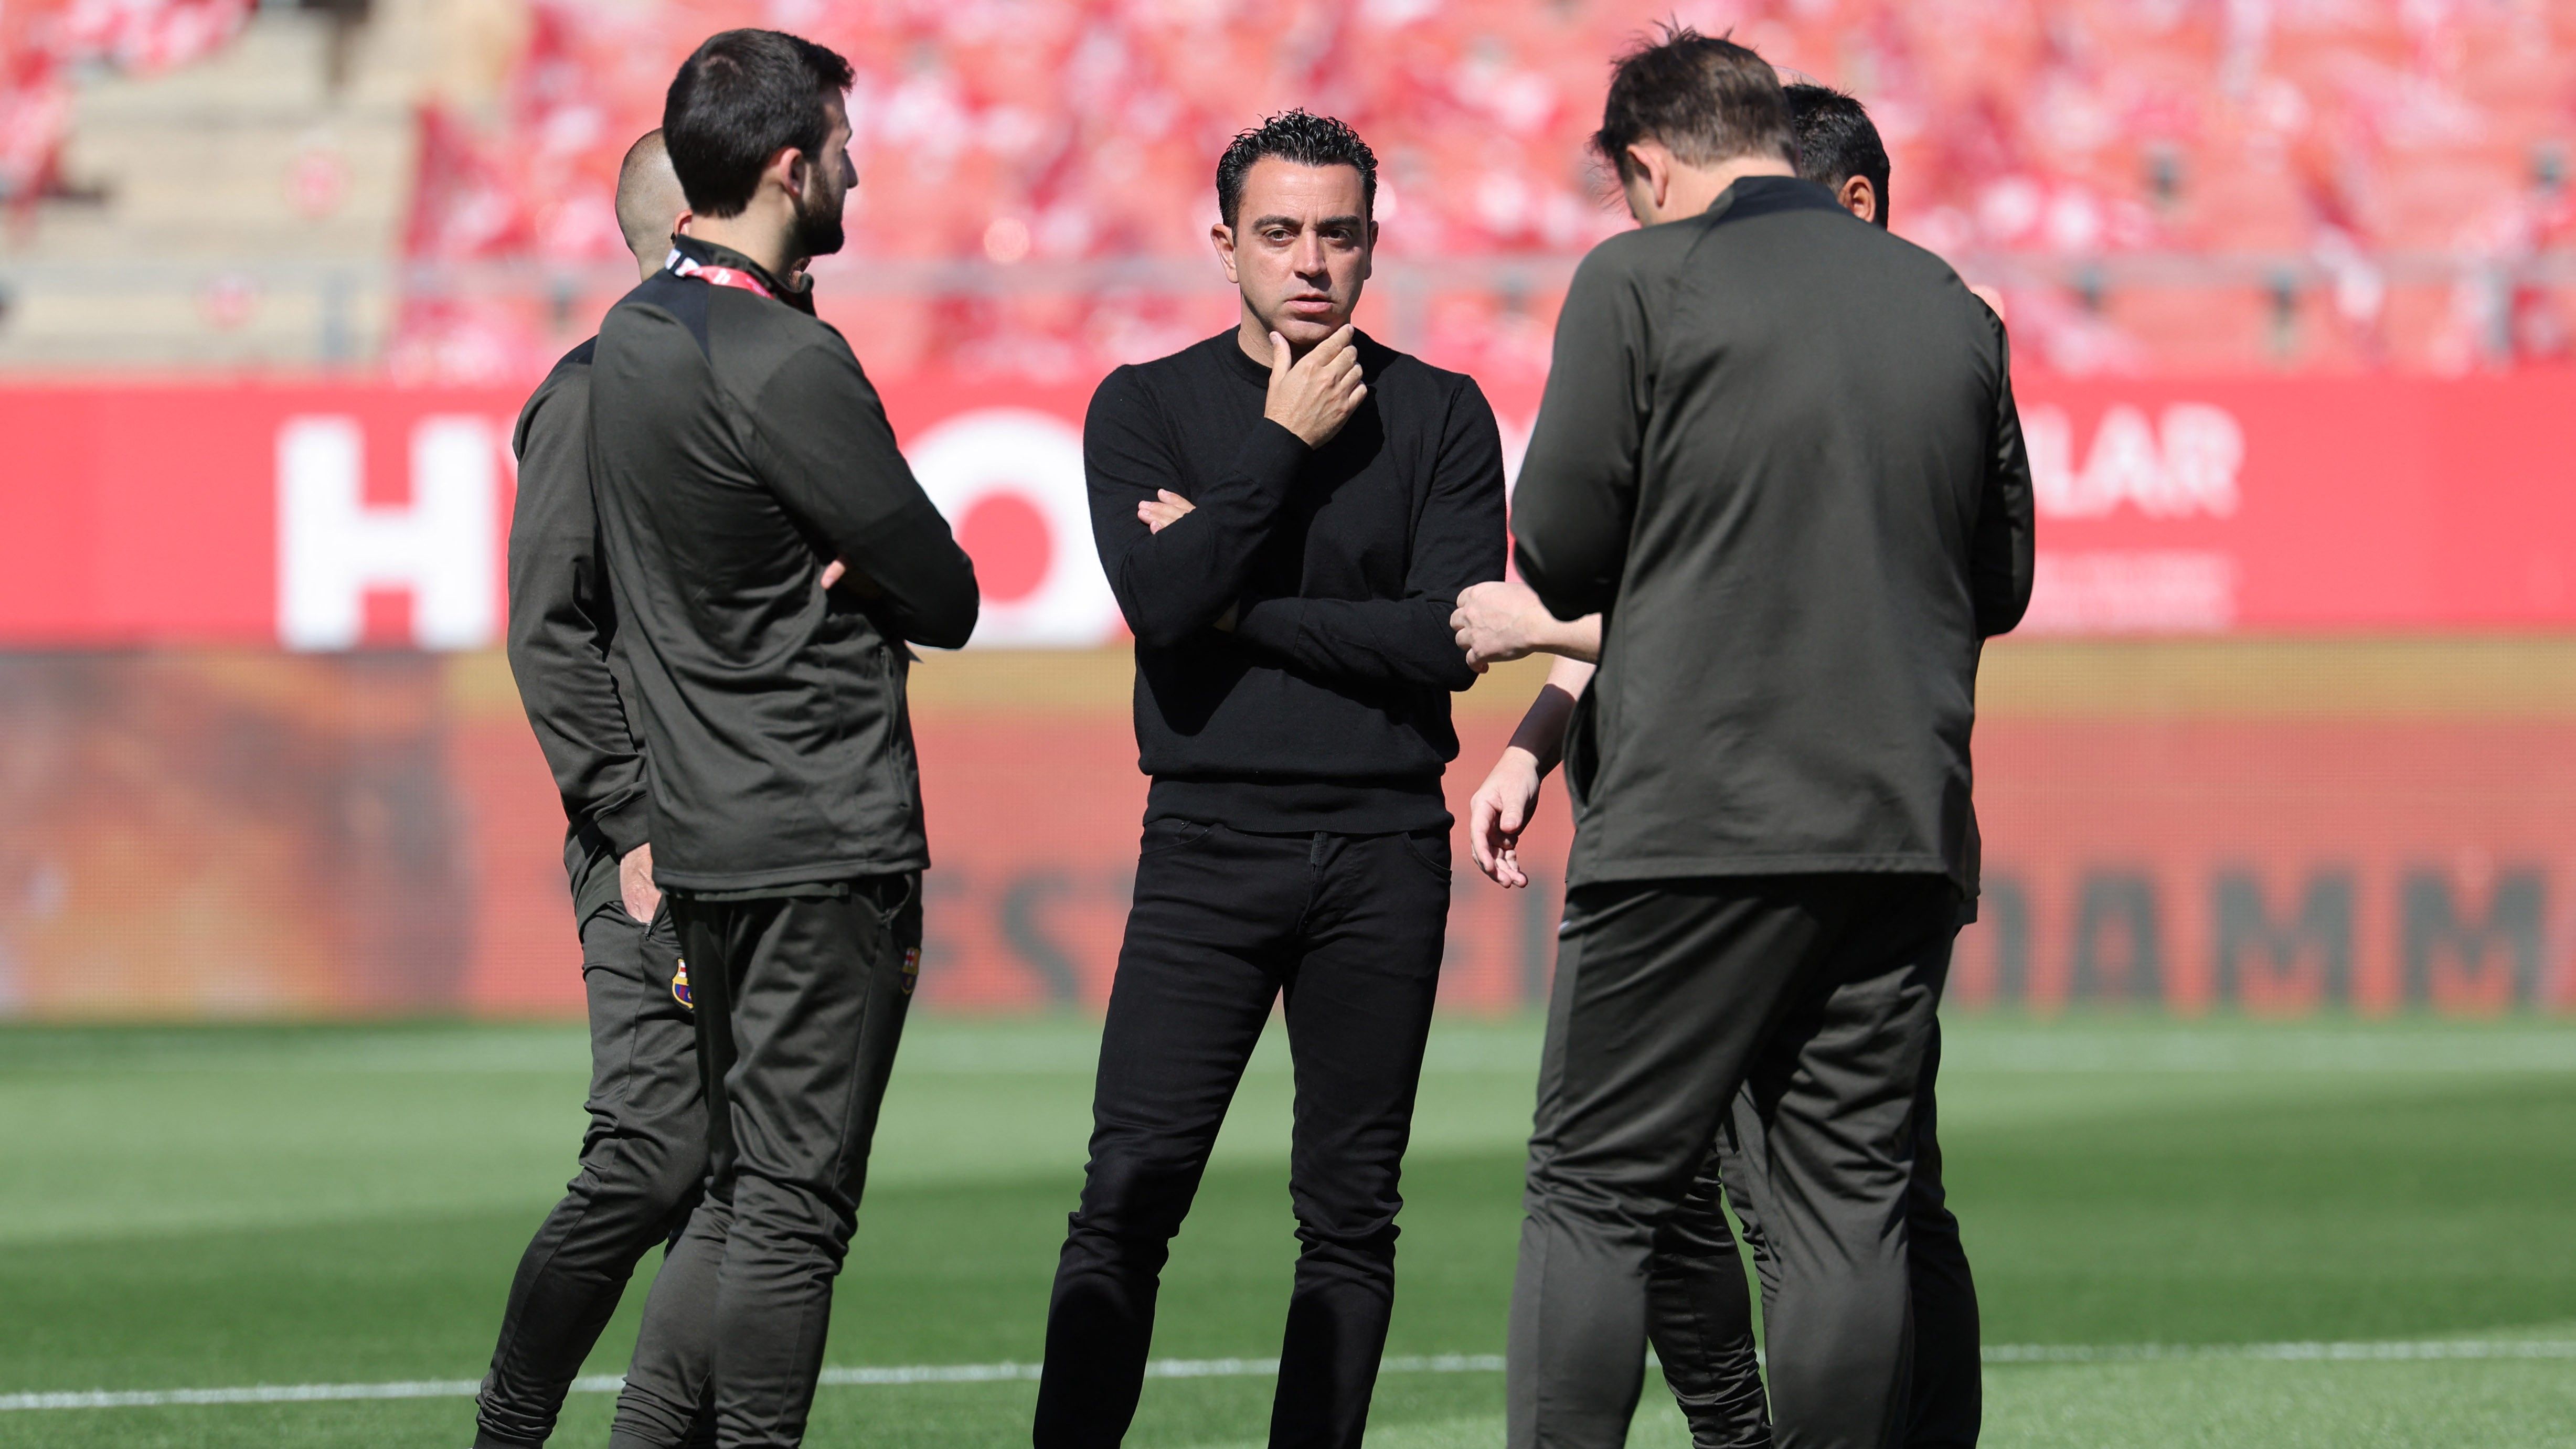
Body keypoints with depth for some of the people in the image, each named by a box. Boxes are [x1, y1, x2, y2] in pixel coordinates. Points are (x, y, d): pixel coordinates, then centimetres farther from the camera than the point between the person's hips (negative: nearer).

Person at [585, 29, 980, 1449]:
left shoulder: (630, 337, 11)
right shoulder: (786, 364, -17)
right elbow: (947, 602, -13)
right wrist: (863, 594, 5)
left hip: (702, 836, 9)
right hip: (822, 845, -9)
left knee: (738, 1195, 16)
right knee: (794, 1209, -5)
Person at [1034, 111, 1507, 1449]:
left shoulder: (1439, 418, 6)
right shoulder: (1146, 409, 6)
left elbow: (1452, 638, -5)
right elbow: (1160, 601, -10)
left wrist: (1242, 607, -7)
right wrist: (1284, 443, -9)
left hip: (1384, 848, 1)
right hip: (1210, 840, -1)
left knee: (1350, 1212, 3)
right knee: (1128, 1198, -9)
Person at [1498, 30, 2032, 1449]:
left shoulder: (1641, 281, -4)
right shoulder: (1947, 305, 11)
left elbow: (1559, 556, -5)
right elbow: (2001, 583, 17)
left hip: (1695, 820, -4)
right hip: (1904, 826, 4)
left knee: (1596, 1197, 1)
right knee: (1847, 1201, 7)